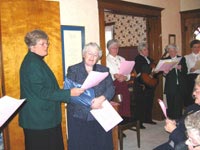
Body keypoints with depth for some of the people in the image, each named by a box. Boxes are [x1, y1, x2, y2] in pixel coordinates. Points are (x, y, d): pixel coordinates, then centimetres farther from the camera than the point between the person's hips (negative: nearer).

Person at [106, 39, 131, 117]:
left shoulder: (122, 59, 19)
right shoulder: (106, 60, 2)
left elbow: (128, 74, 14)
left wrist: (125, 77, -7)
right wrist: (114, 76, -25)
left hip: (123, 85, 5)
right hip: (112, 85, -5)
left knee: (125, 105, 2)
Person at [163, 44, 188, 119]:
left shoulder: (182, 59, 11)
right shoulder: (165, 60, 6)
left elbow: (186, 71, 3)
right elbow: (164, 74, 1)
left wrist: (180, 68, -17)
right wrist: (165, 73, -22)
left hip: (180, 86, 1)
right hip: (170, 87, -1)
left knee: (179, 104, 2)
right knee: (171, 105, 0)